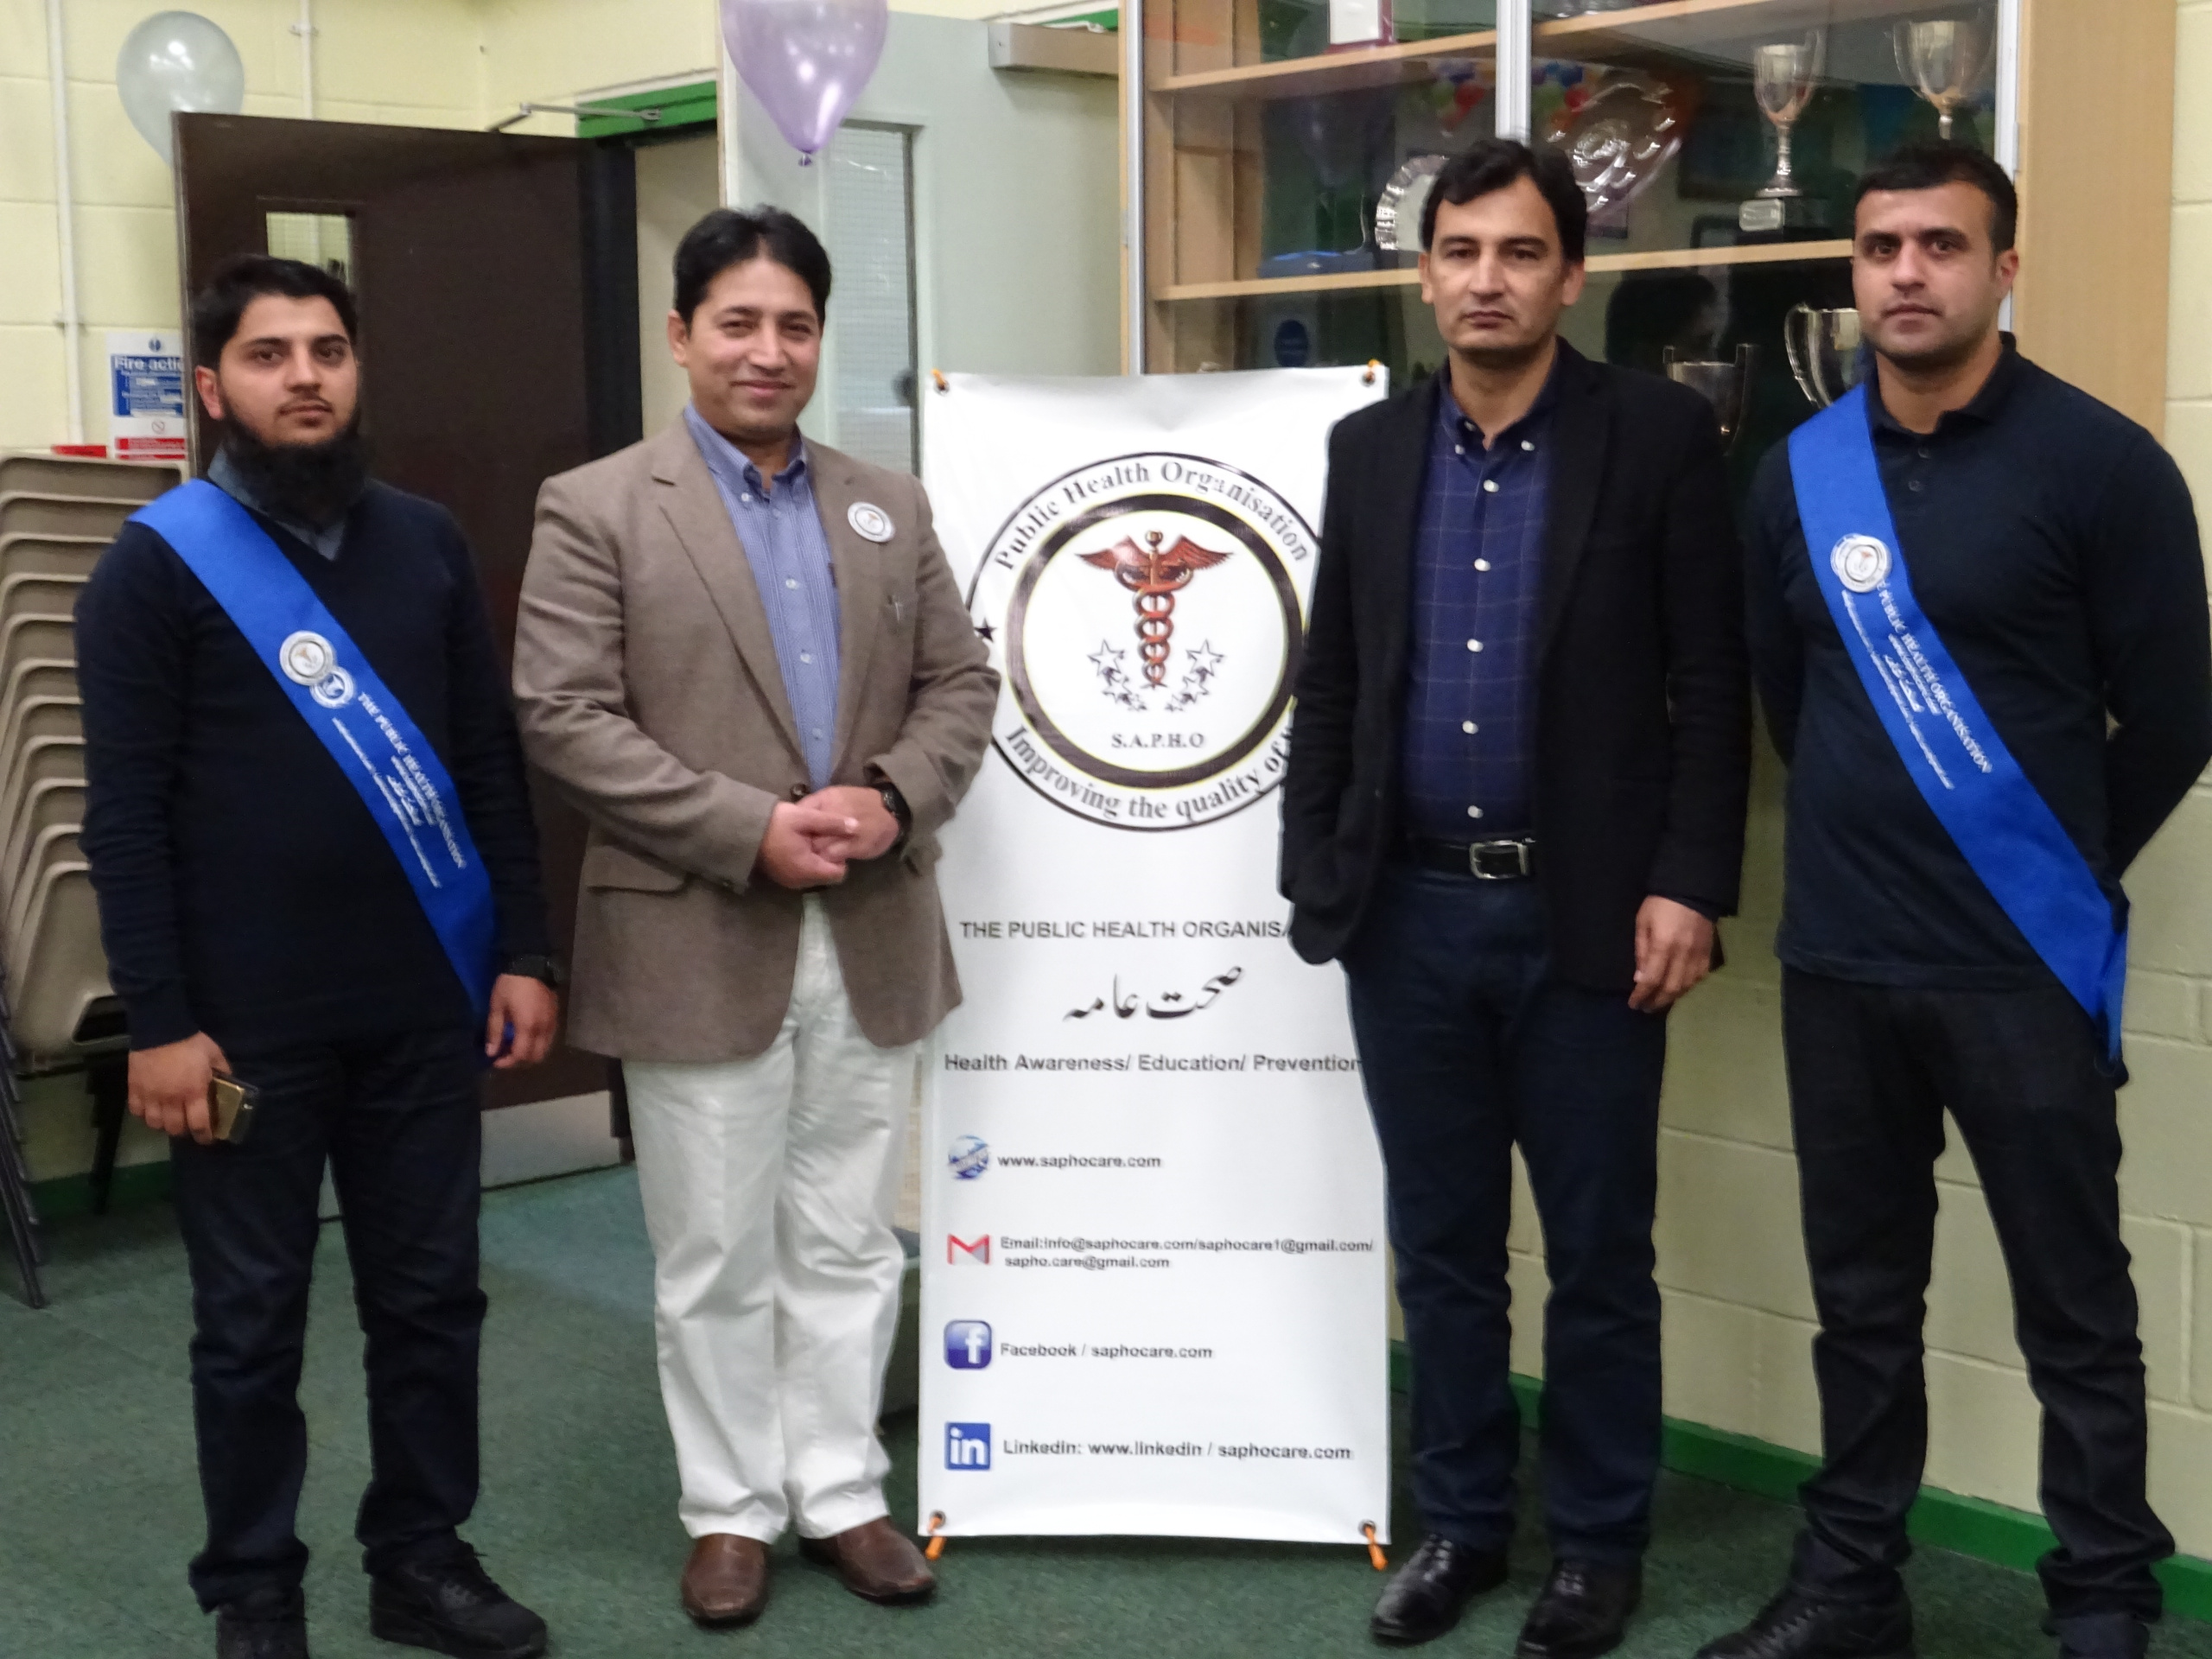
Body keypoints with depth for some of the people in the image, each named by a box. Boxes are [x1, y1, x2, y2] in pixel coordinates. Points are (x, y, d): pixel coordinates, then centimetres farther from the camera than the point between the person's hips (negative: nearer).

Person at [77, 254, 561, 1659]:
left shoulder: (427, 544, 6)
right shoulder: (155, 567, -6)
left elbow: (493, 764, 9)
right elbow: (128, 818, -8)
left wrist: (524, 952, 4)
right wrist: (159, 1024, -12)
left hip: (423, 1005, 4)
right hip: (248, 1022, -3)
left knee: (431, 1296, 11)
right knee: (252, 1317, 9)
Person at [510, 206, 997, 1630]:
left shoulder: (891, 508, 11)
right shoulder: (599, 508, -3)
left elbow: (960, 684, 10)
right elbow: (565, 716, -11)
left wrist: (893, 800, -10)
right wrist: (749, 829, -18)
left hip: (870, 938, 4)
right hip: (699, 941, -3)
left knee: (847, 1245, 12)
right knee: (717, 1257, 8)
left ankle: (841, 1489, 26)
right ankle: (733, 1508, 23)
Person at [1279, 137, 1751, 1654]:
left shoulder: (1661, 435, -4)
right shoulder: (1370, 448, 8)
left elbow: (1712, 682, -6)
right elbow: (1332, 680, 11)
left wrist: (1689, 885, -12)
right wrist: (1312, 871, 5)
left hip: (1586, 913, -3)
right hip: (1411, 908, 4)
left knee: (1599, 1251, 8)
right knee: (1441, 1246, 13)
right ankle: (1461, 1520, 28)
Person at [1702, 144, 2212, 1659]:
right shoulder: (1801, 473, 5)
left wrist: (2056, 876, 6)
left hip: (2024, 967, -4)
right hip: (1837, 963, 4)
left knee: (2074, 1312, 4)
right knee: (1862, 1296, 14)